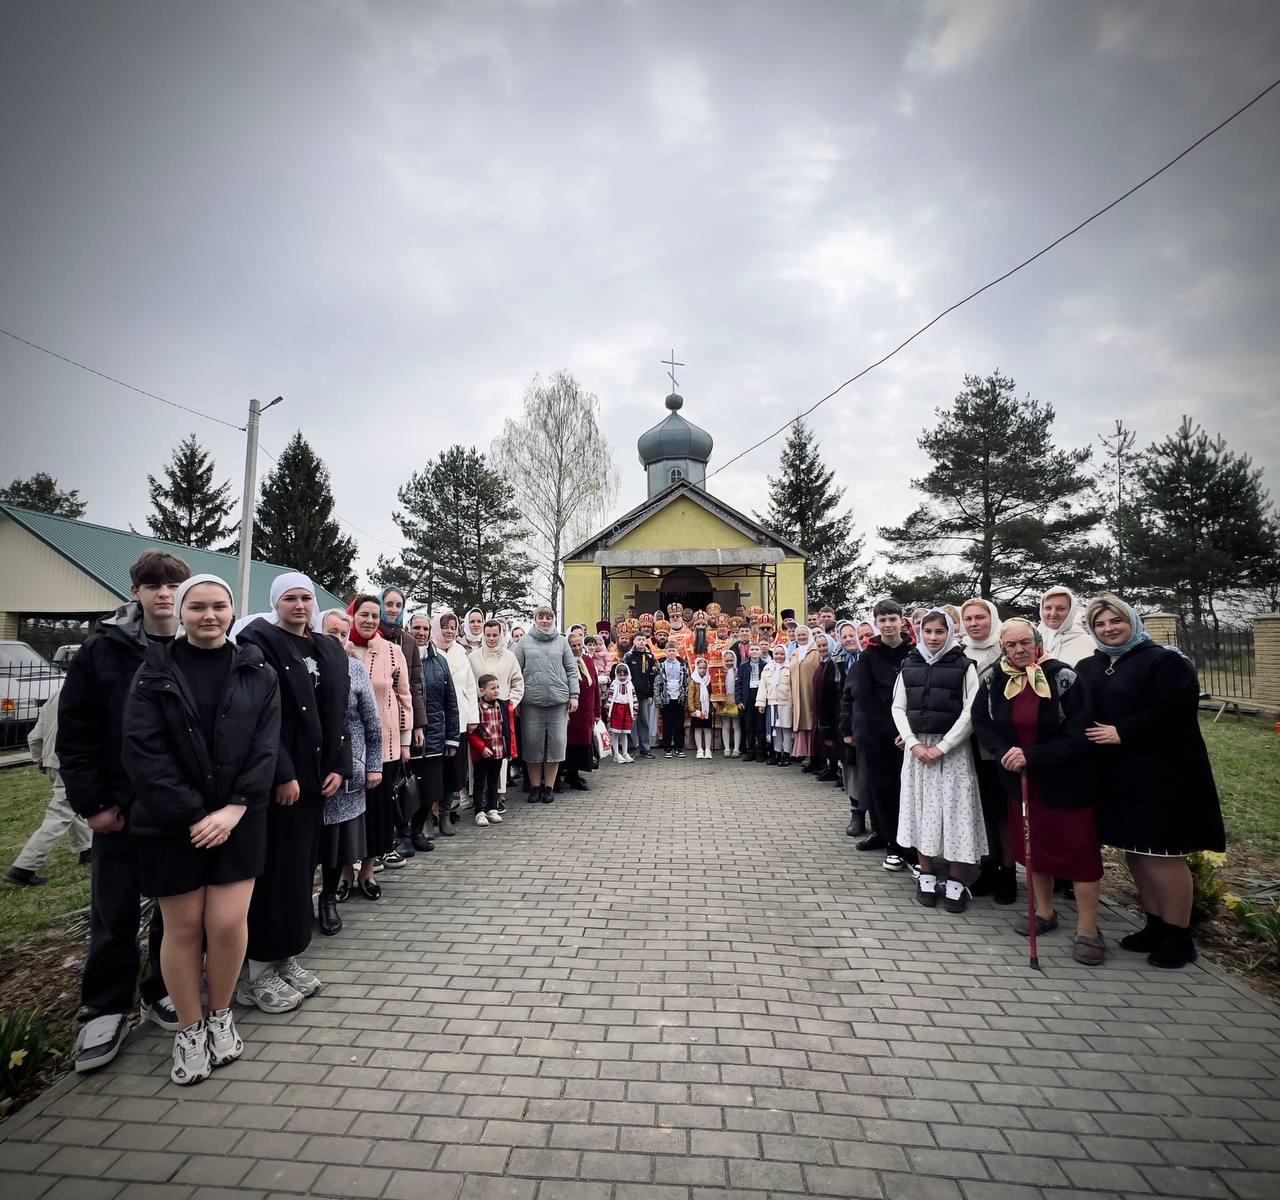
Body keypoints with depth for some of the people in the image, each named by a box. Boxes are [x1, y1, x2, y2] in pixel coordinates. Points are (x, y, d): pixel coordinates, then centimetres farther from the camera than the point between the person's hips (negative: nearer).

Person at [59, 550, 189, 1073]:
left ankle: (164, 993, 32)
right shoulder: (102, 650, -4)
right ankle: (105, 1010, 27)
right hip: (121, 808, -1)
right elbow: (75, 735, -2)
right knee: (114, 915, 9)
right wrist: (92, 803, -7)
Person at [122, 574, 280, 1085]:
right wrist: (192, 814, -14)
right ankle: (189, 1028, 27)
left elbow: (265, 748, -1)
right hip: (171, 823, 0)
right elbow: (142, 750, -8)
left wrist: (235, 808, -12)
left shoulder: (257, 672, 2)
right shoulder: (155, 672, 0)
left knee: (228, 922, -2)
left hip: (238, 819, 1)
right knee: (183, 927, 7)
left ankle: (221, 1015, 25)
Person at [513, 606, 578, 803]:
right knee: (533, 743, 4)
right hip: (531, 701, 0)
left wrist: (574, 695, 2)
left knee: (555, 743, 3)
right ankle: (535, 786, 17)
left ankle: (549, 787, 15)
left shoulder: (561, 642, 10)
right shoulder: (524, 642, 7)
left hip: (558, 700, 1)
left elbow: (572, 670, 9)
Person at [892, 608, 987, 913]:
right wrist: (913, 743, -7)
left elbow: (970, 712, -10)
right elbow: (898, 707, 5)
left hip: (952, 748, -3)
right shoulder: (909, 665, 5)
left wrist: (942, 747, -14)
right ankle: (926, 876, 20)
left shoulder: (963, 665, -4)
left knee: (954, 810, 0)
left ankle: (956, 883, 13)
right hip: (917, 747, 3)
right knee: (921, 809, 8)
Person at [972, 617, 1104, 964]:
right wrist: (1004, 751, -13)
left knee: (1079, 849, 0)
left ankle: (1087, 929, 13)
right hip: (1019, 780, 4)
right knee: (1033, 844, 15)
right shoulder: (992, 681, -3)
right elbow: (981, 723, 4)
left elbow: (1079, 734, -17)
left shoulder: (1063, 678, -15)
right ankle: (1044, 911, 33)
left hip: (1066, 782, -4)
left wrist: (1032, 756, -23)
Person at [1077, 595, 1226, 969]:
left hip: (1160, 775, -6)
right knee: (1134, 852, 13)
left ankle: (1179, 937, 15)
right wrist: (1087, 736, -3)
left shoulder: (1164, 660, -7)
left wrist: (1123, 733, -19)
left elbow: (1175, 710, -19)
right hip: (1114, 778, 6)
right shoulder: (1087, 668, 11)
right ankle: (1156, 927, 28)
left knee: (1161, 855, -1)